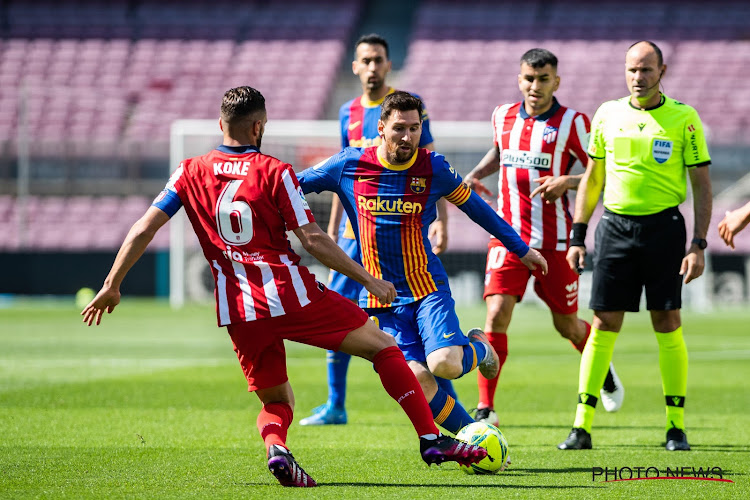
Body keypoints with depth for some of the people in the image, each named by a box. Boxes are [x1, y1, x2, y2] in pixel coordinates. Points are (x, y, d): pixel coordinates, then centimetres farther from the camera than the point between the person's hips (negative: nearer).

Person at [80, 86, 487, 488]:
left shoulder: (191, 173, 9)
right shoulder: (274, 172, -2)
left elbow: (144, 229, 4)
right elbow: (312, 240, -6)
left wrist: (112, 285, 11)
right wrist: (369, 280, 2)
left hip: (237, 312, 4)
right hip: (292, 297, -4)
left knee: (276, 401, 19)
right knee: (383, 347, 10)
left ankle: (275, 446, -16)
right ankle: (431, 439, 2)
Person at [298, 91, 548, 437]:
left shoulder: (434, 168, -2)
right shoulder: (348, 165, -3)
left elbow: (476, 207, 12)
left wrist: (521, 249, 18)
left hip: (427, 287, -1)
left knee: (444, 364, -24)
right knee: (415, 378, -17)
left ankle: (479, 349, 13)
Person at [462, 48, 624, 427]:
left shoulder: (573, 123, -7)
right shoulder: (502, 117, 7)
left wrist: (567, 182, -23)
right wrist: (475, 175, 11)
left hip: (556, 241, -2)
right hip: (509, 236, 2)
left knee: (567, 325, 9)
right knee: (496, 314, -15)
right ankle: (485, 410, -11)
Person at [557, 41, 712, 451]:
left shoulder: (684, 119, -2)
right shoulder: (607, 115, 7)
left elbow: (702, 187, 0)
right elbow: (592, 179, 14)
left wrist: (698, 245, -8)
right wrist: (577, 237, 9)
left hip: (664, 225, -2)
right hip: (615, 226, 2)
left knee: (667, 324, -2)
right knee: (603, 324, -1)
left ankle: (676, 427, 5)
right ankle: (582, 426, 0)